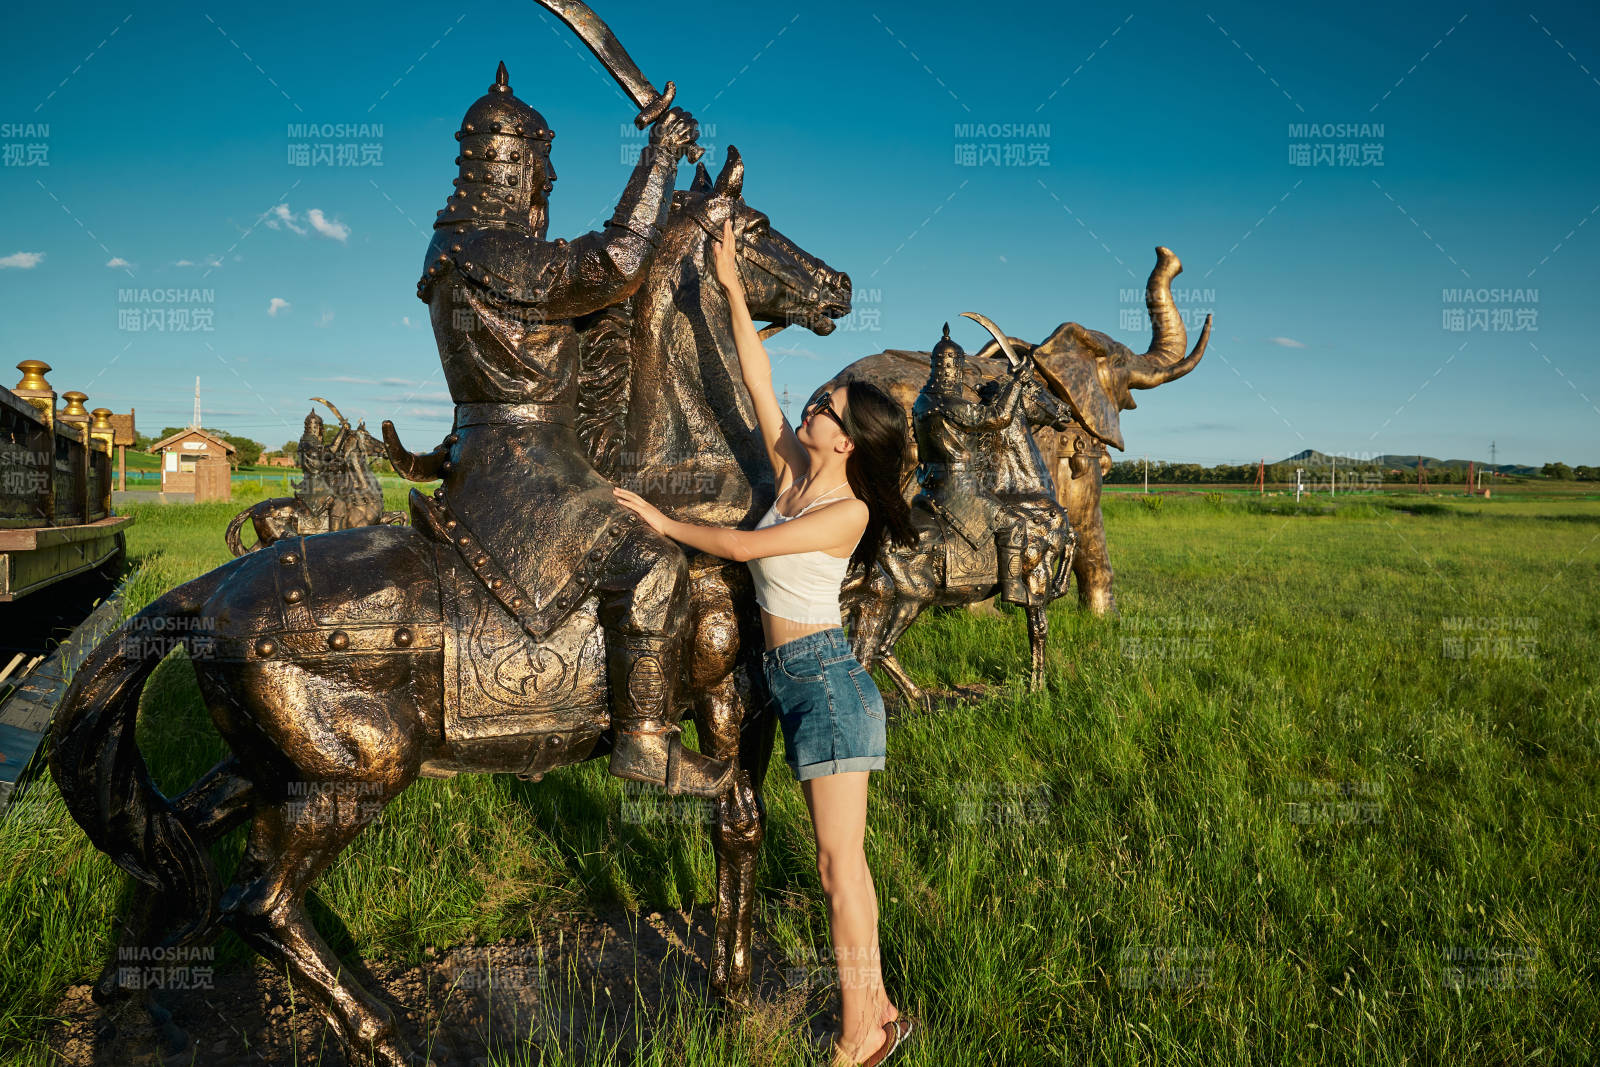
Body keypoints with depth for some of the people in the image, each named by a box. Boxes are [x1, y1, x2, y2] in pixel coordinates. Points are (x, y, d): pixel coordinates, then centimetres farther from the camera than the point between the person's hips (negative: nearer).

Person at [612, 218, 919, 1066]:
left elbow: (745, 546, -16)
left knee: (838, 862, -2)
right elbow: (759, 382, 7)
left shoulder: (848, 511, -14)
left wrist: (662, 521, -5)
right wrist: (733, 291, 7)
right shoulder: (794, 472, 6)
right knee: (840, 859, 14)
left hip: (825, 678, -8)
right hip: (795, 680, 8)